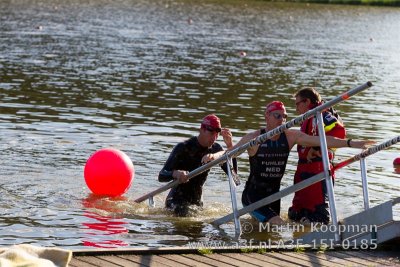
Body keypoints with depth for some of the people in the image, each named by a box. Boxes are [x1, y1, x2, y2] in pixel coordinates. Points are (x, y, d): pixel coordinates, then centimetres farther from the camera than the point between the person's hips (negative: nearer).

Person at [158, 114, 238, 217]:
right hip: (177, 201, -7)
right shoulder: (183, 148, -17)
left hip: (197, 202, 7)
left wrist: (230, 146, -21)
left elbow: (233, 173, -11)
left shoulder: (215, 149, 0)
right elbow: (161, 176, -23)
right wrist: (175, 173, -46)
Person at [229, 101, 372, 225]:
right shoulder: (253, 138, -13)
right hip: (253, 196, -6)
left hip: (273, 195, 6)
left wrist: (350, 143, -19)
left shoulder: (291, 136, -3)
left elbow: (321, 140, -10)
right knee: (277, 224, -22)